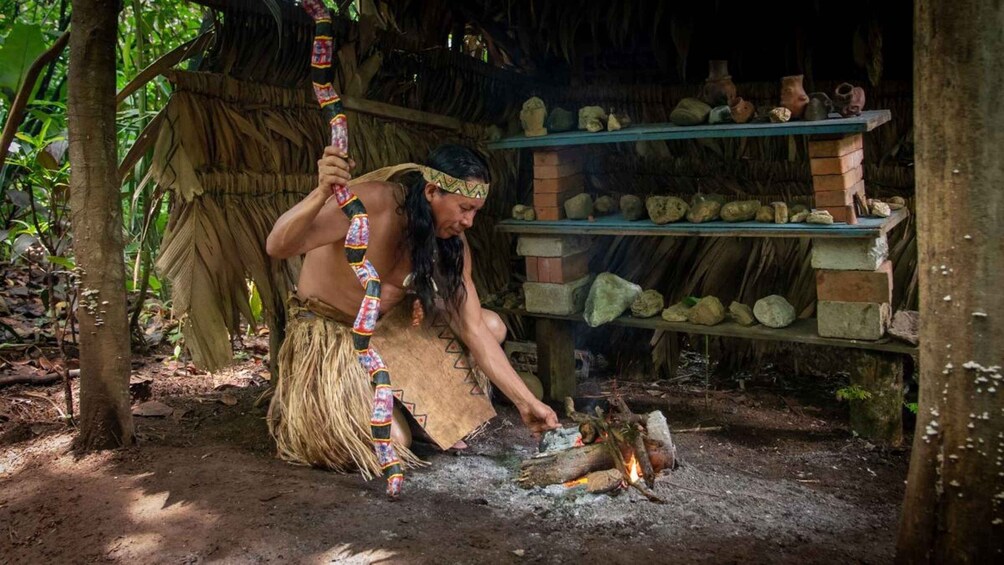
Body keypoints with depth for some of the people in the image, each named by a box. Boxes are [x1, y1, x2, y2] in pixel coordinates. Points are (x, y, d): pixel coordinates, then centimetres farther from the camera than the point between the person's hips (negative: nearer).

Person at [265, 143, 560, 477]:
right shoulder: (369, 203, -28)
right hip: (327, 335, -6)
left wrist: (526, 402, -15)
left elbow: (474, 330, -10)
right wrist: (322, 194, -55)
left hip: (387, 329, 6)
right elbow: (277, 247, -35)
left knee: (492, 325, -5)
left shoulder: (453, 245, -10)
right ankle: (312, 410, 9)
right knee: (392, 442, -21)